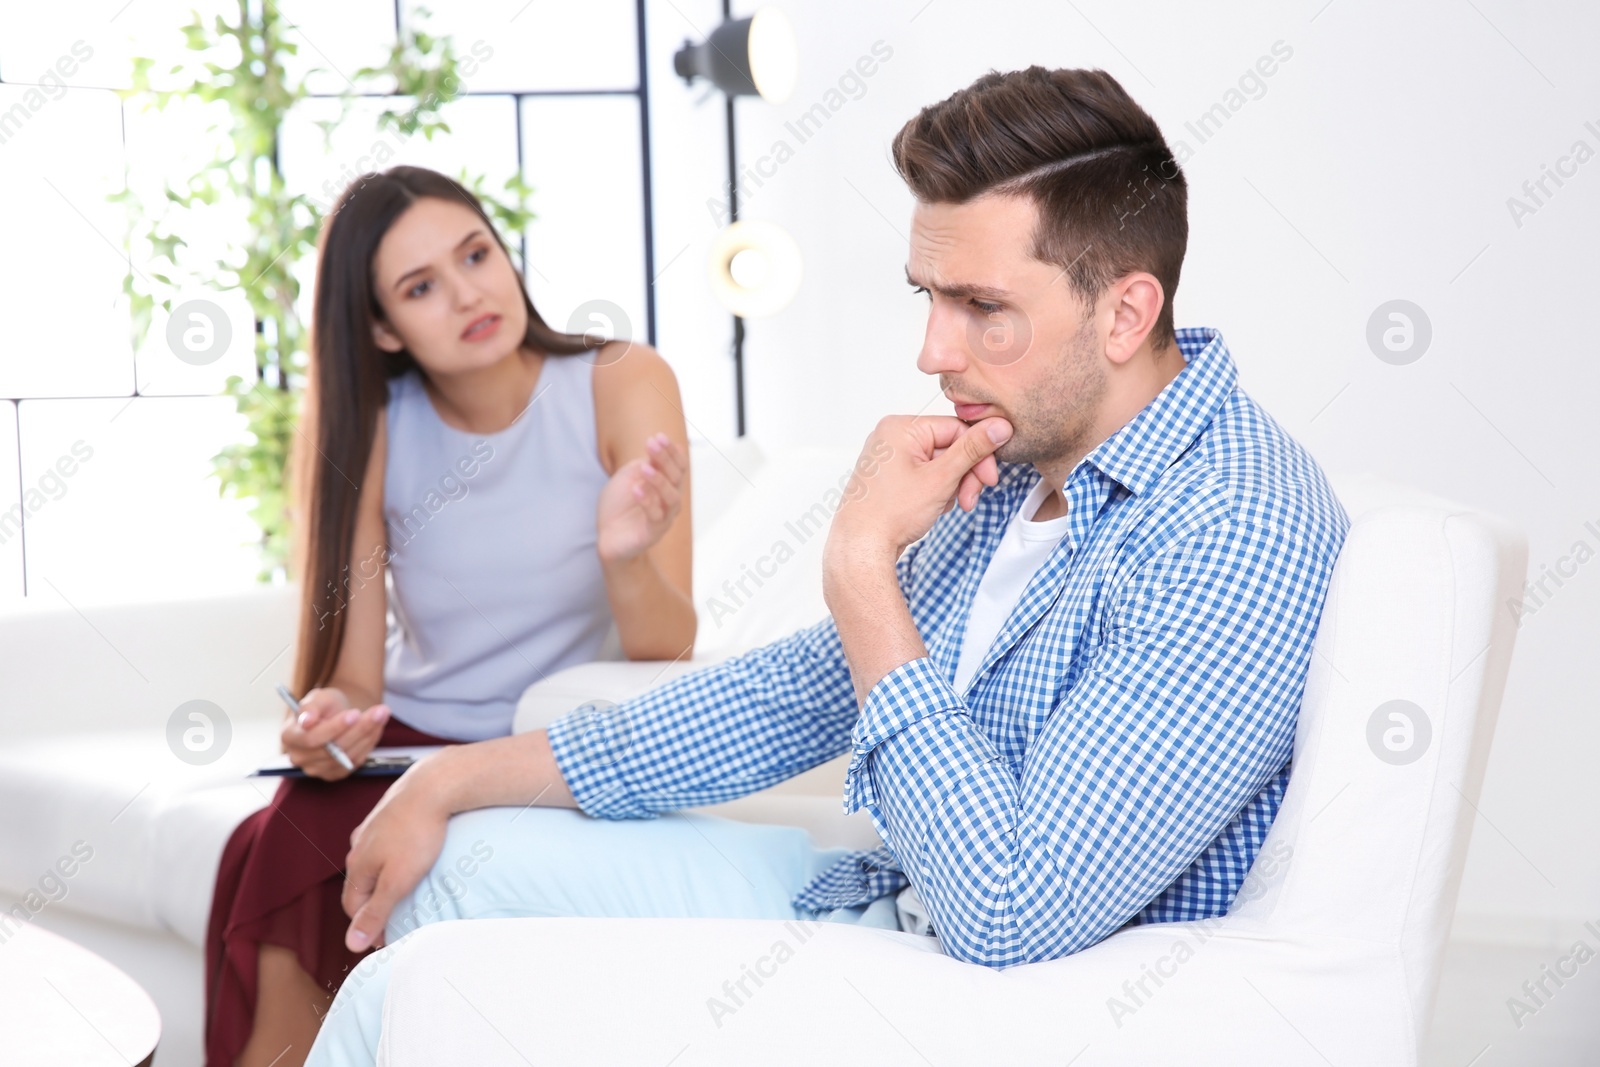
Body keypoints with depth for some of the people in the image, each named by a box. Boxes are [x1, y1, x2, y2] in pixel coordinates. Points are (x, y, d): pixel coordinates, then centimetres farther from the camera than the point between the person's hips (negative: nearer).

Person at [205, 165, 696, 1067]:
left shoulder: (623, 385, -9)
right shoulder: (373, 428, -1)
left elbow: (668, 656, -14)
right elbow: (357, 676, -2)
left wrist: (626, 560, -35)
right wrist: (332, 722, -26)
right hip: (412, 745, 3)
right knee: (280, 853, -28)